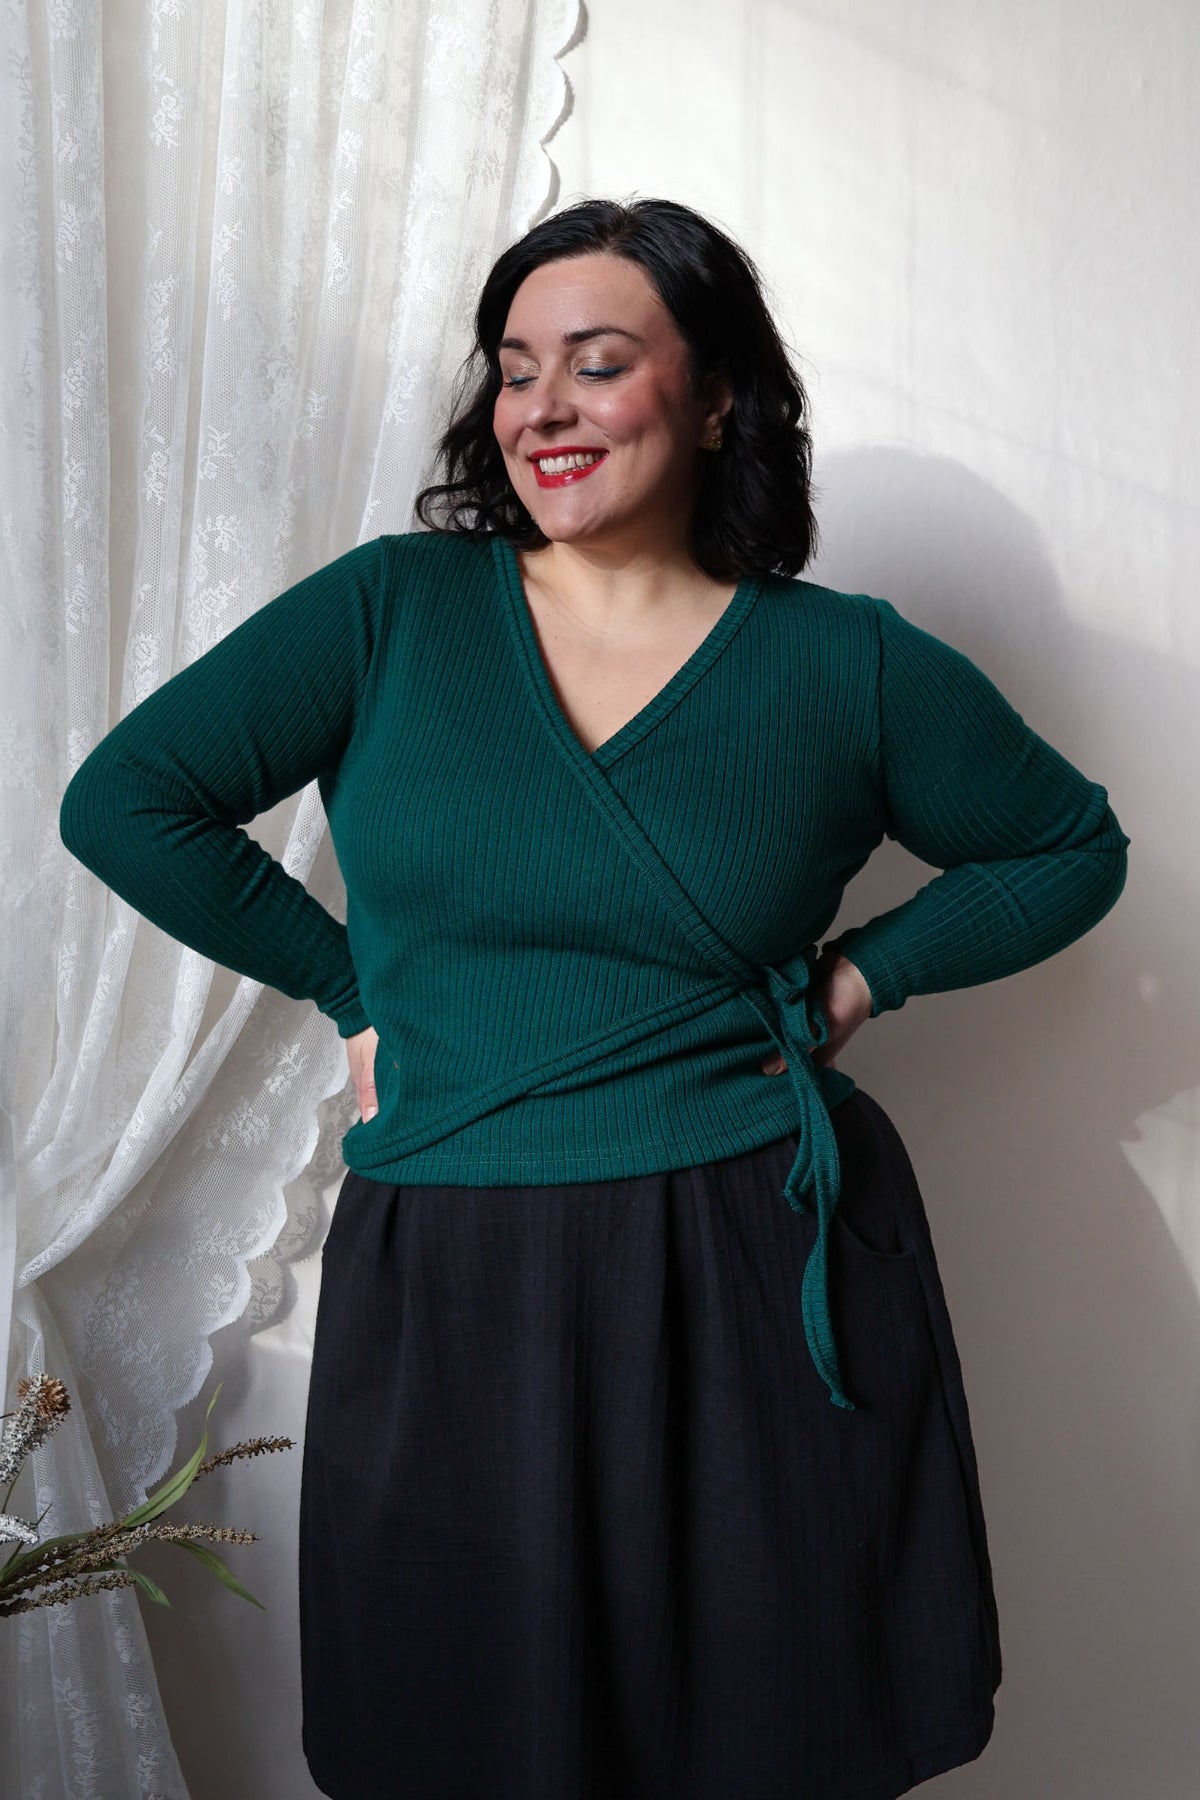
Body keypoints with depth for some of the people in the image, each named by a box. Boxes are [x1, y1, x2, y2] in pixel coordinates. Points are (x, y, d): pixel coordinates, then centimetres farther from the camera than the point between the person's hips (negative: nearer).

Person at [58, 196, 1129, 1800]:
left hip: (766, 1281, 0)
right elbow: (122, 799, 1)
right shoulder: (392, 613, 1)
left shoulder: (845, 667, 0)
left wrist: (868, 973, 0)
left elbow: (1074, 845, 13)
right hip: (455, 1296, 1)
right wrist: (356, 987, -1)